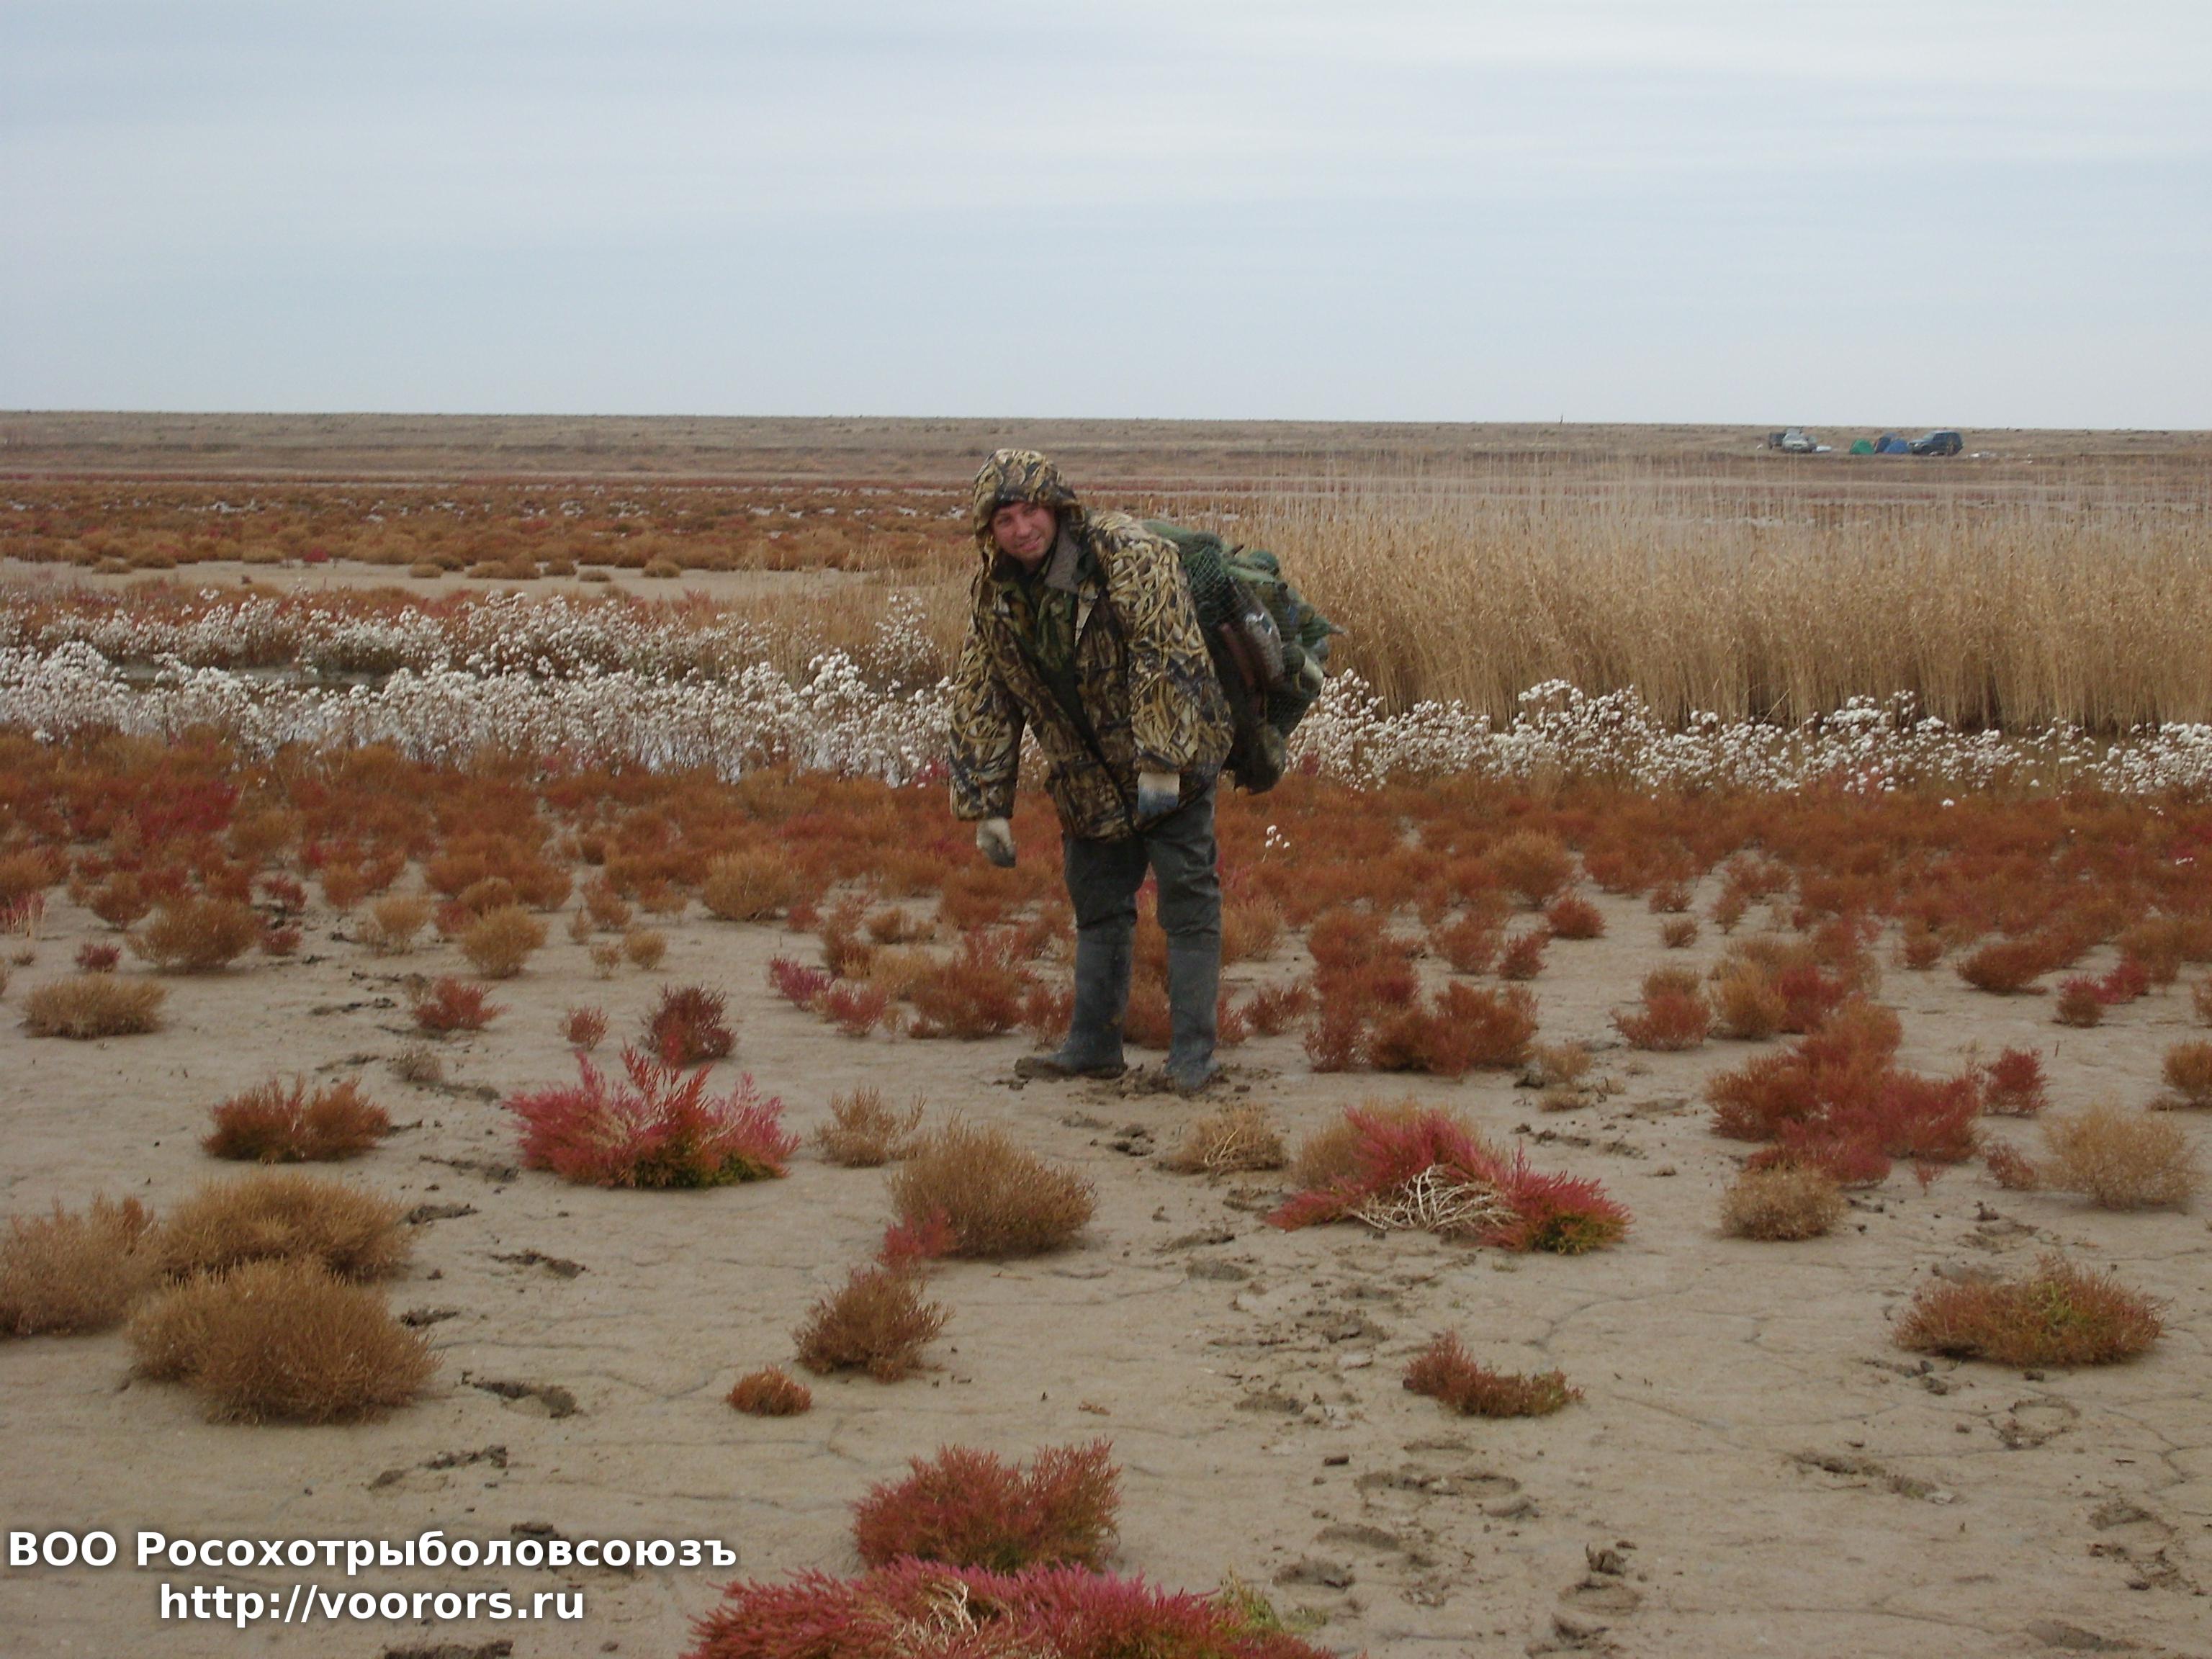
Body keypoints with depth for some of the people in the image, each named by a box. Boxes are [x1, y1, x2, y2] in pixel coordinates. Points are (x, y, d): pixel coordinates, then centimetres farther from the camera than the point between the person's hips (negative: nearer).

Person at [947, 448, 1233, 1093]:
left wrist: (1161, 762, -33)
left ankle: (1192, 1053, -2)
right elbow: (980, 701, 6)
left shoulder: (1126, 555, -20)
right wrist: (988, 805, 1)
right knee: (1098, 905, 13)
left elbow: (1169, 654, -27)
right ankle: (1093, 1044, 22)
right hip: (1088, 777, 6)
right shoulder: (995, 592, 0)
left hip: (1172, 768, -6)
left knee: (1188, 903, -5)